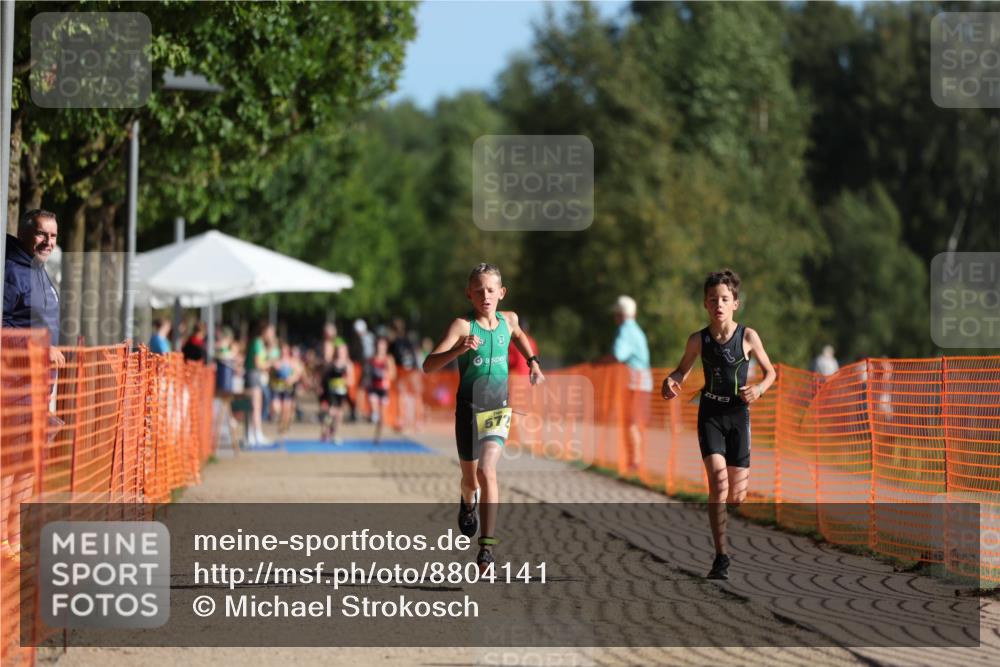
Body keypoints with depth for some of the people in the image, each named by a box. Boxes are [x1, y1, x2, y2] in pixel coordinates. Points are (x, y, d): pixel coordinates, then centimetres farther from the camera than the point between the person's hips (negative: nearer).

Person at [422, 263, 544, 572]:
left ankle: (487, 545, -19)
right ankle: (468, 503, 51)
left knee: (487, 471, -19)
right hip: (469, 408, -1)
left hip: (499, 407, 1)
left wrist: (533, 363, 20)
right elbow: (428, 365, -22)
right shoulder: (463, 326, -12)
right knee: (470, 479, 13)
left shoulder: (508, 320, 2)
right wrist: (459, 349, -36)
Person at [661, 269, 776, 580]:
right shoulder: (698, 340, -4)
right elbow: (683, 370, 12)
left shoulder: (748, 337, -6)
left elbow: (770, 371, 7)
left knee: (736, 496, 2)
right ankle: (721, 556, -19)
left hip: (738, 414, 1)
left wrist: (759, 389, -14)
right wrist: (671, 381, -10)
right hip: (710, 414, 0)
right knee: (718, 477, -21)